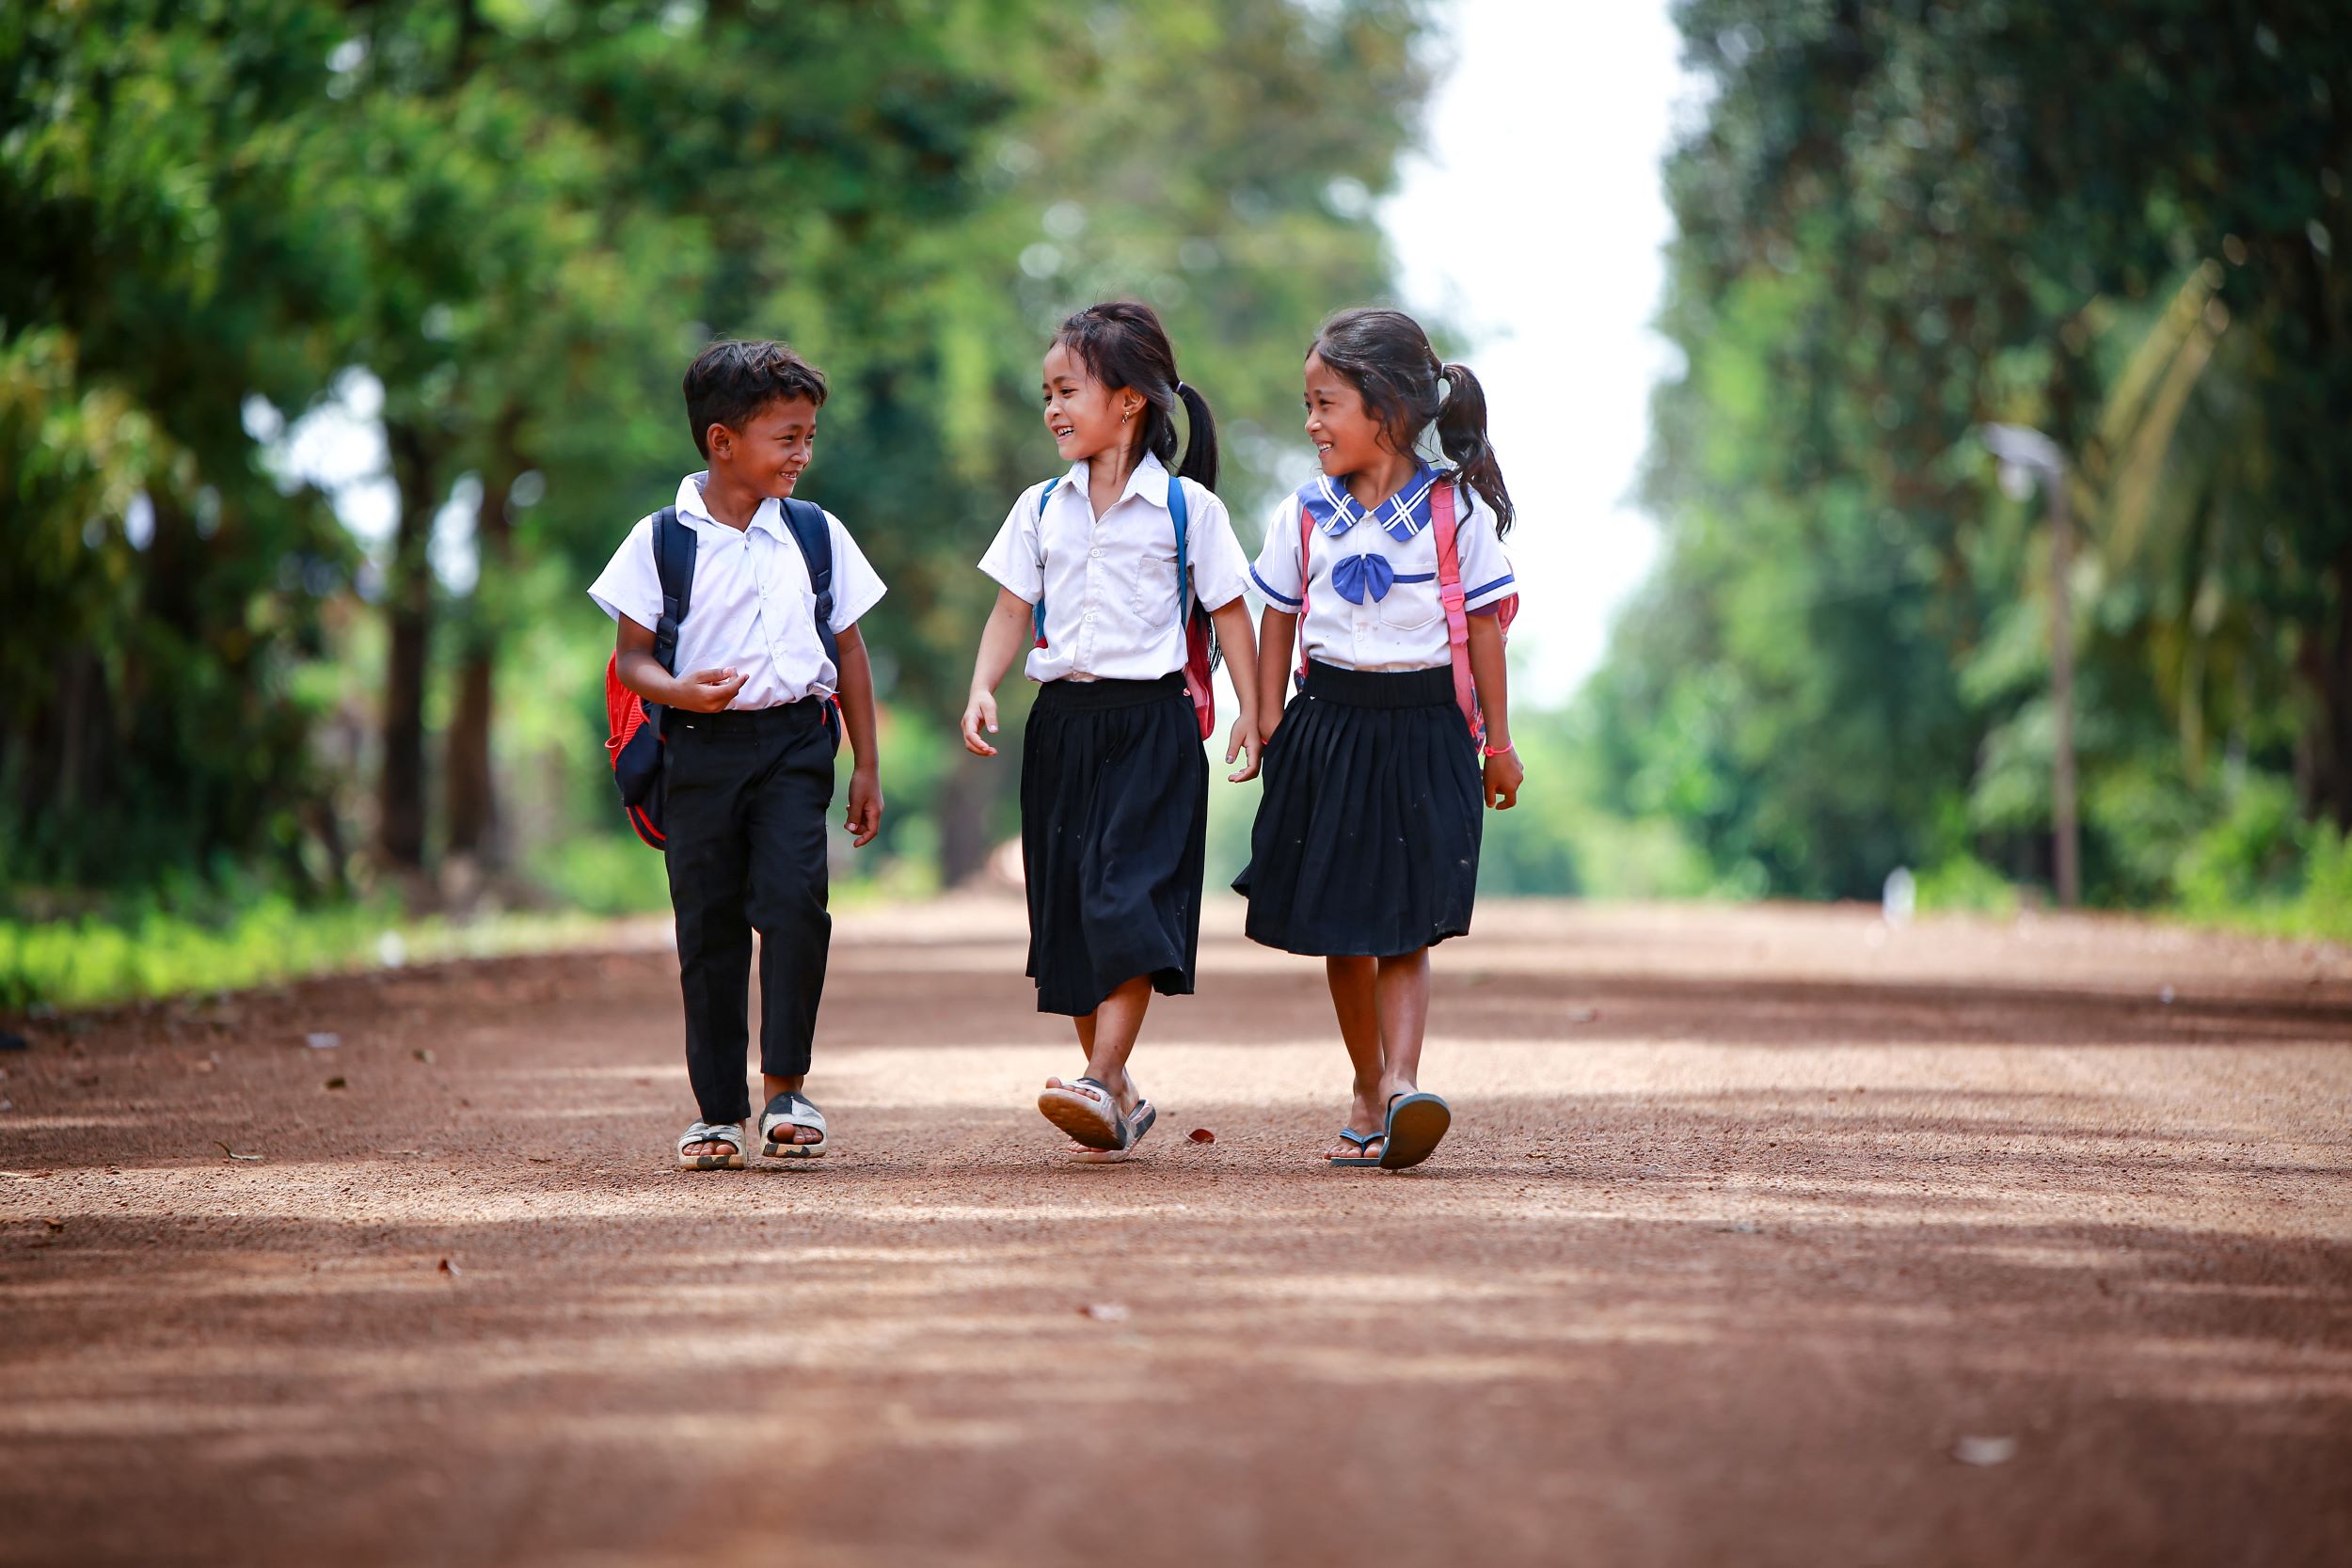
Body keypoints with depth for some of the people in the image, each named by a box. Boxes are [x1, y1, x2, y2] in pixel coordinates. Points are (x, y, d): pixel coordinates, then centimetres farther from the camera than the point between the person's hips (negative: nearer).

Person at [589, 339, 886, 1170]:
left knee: (793, 899, -16)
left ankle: (786, 1087, -6)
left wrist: (866, 766, 12)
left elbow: (848, 651, 14)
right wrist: (679, 691, -20)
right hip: (701, 748, -1)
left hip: (796, 738, 1)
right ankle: (717, 1108, 11)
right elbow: (632, 655, 2)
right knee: (708, 927, 2)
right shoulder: (662, 540, 1)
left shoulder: (818, 533, 9)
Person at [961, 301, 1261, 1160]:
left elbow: (1229, 613, 2)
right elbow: (1012, 610, 10)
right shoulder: (1041, 508, 10)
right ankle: (1117, 1096, 15)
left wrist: (1250, 712, -4)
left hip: (1150, 723, -5)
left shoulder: (1186, 506, -1)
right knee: (1068, 905, 6)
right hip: (1064, 722, 5)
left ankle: (1105, 1081, -20)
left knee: (1127, 898, -15)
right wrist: (982, 691, -5)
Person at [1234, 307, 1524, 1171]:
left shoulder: (1457, 510, -3)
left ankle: (1400, 1081, -19)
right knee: (1341, 929, 7)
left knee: (1405, 926, -10)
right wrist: (1271, 731, 6)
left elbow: (1484, 626, 1)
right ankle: (1369, 1087, 19)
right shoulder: (1303, 514, 4)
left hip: (1422, 731, -3)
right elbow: (1277, 626, 11)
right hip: (1328, 727, 3)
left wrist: (1498, 743, 4)